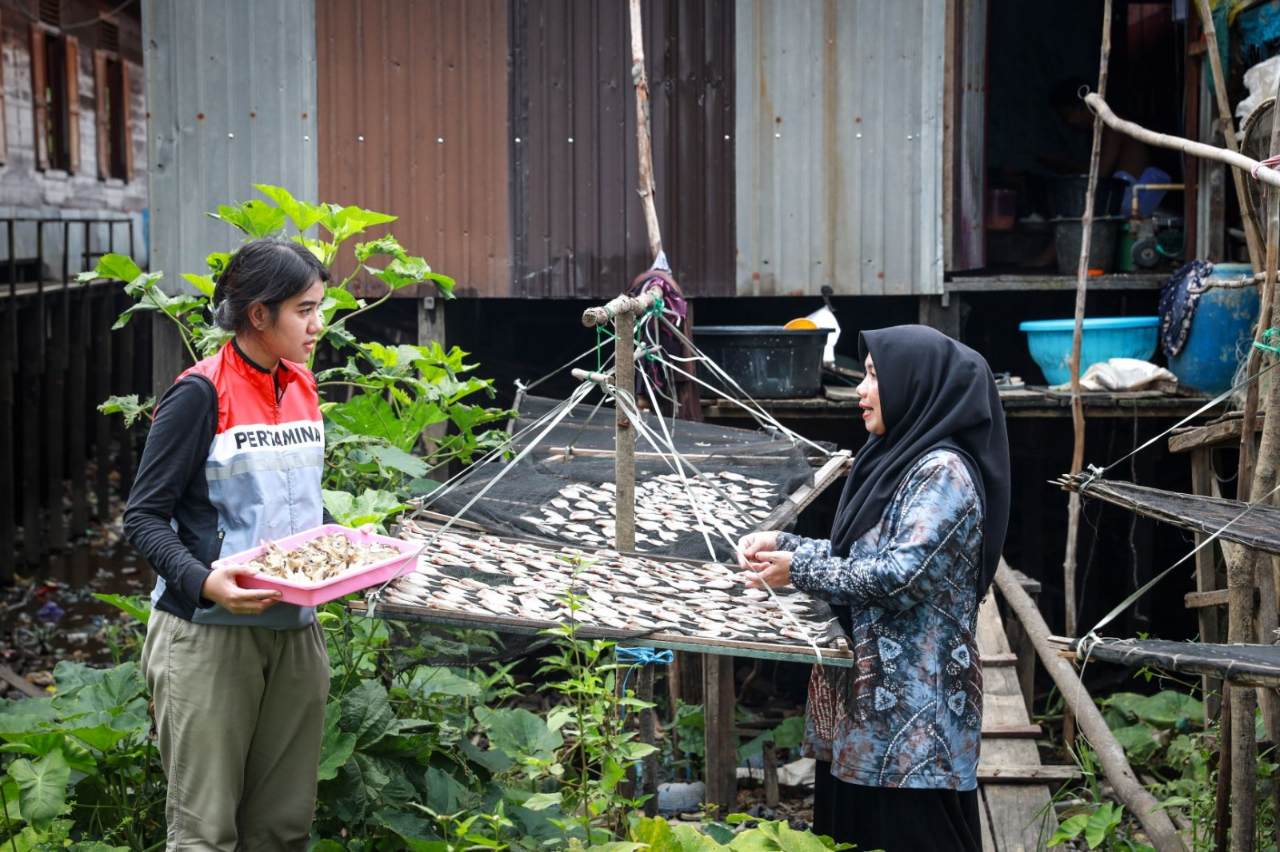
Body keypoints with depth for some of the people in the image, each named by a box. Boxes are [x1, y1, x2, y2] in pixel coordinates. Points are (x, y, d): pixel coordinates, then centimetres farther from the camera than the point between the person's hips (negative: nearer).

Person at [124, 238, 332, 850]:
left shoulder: (303, 388, 9)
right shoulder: (202, 395, -12)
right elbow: (144, 517, -11)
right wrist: (203, 581, -27)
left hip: (294, 631, 6)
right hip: (209, 633, -6)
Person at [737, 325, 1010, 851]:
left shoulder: (943, 471, -16)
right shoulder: (894, 458, 13)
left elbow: (903, 573, -23)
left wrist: (799, 570, -14)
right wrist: (783, 544, 4)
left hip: (913, 702, -9)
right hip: (867, 686, 9)